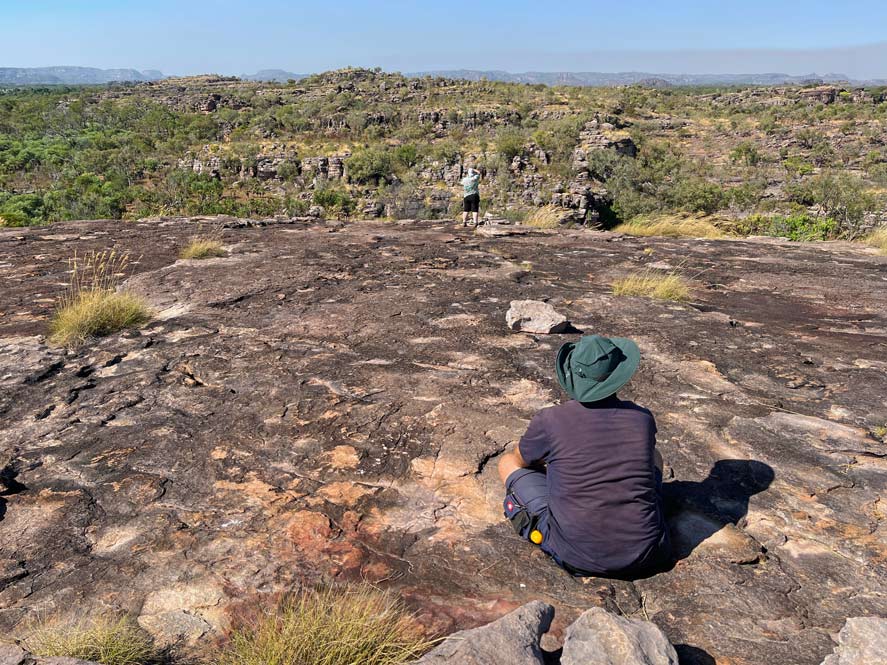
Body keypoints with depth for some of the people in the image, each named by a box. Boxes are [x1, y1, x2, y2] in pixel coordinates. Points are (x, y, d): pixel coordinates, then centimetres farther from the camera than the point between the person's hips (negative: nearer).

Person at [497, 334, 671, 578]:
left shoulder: (549, 421, -11)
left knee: (508, 463, 11)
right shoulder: (642, 418, -2)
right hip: (644, 556, 3)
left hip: (575, 557, -3)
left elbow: (521, 460, 12)